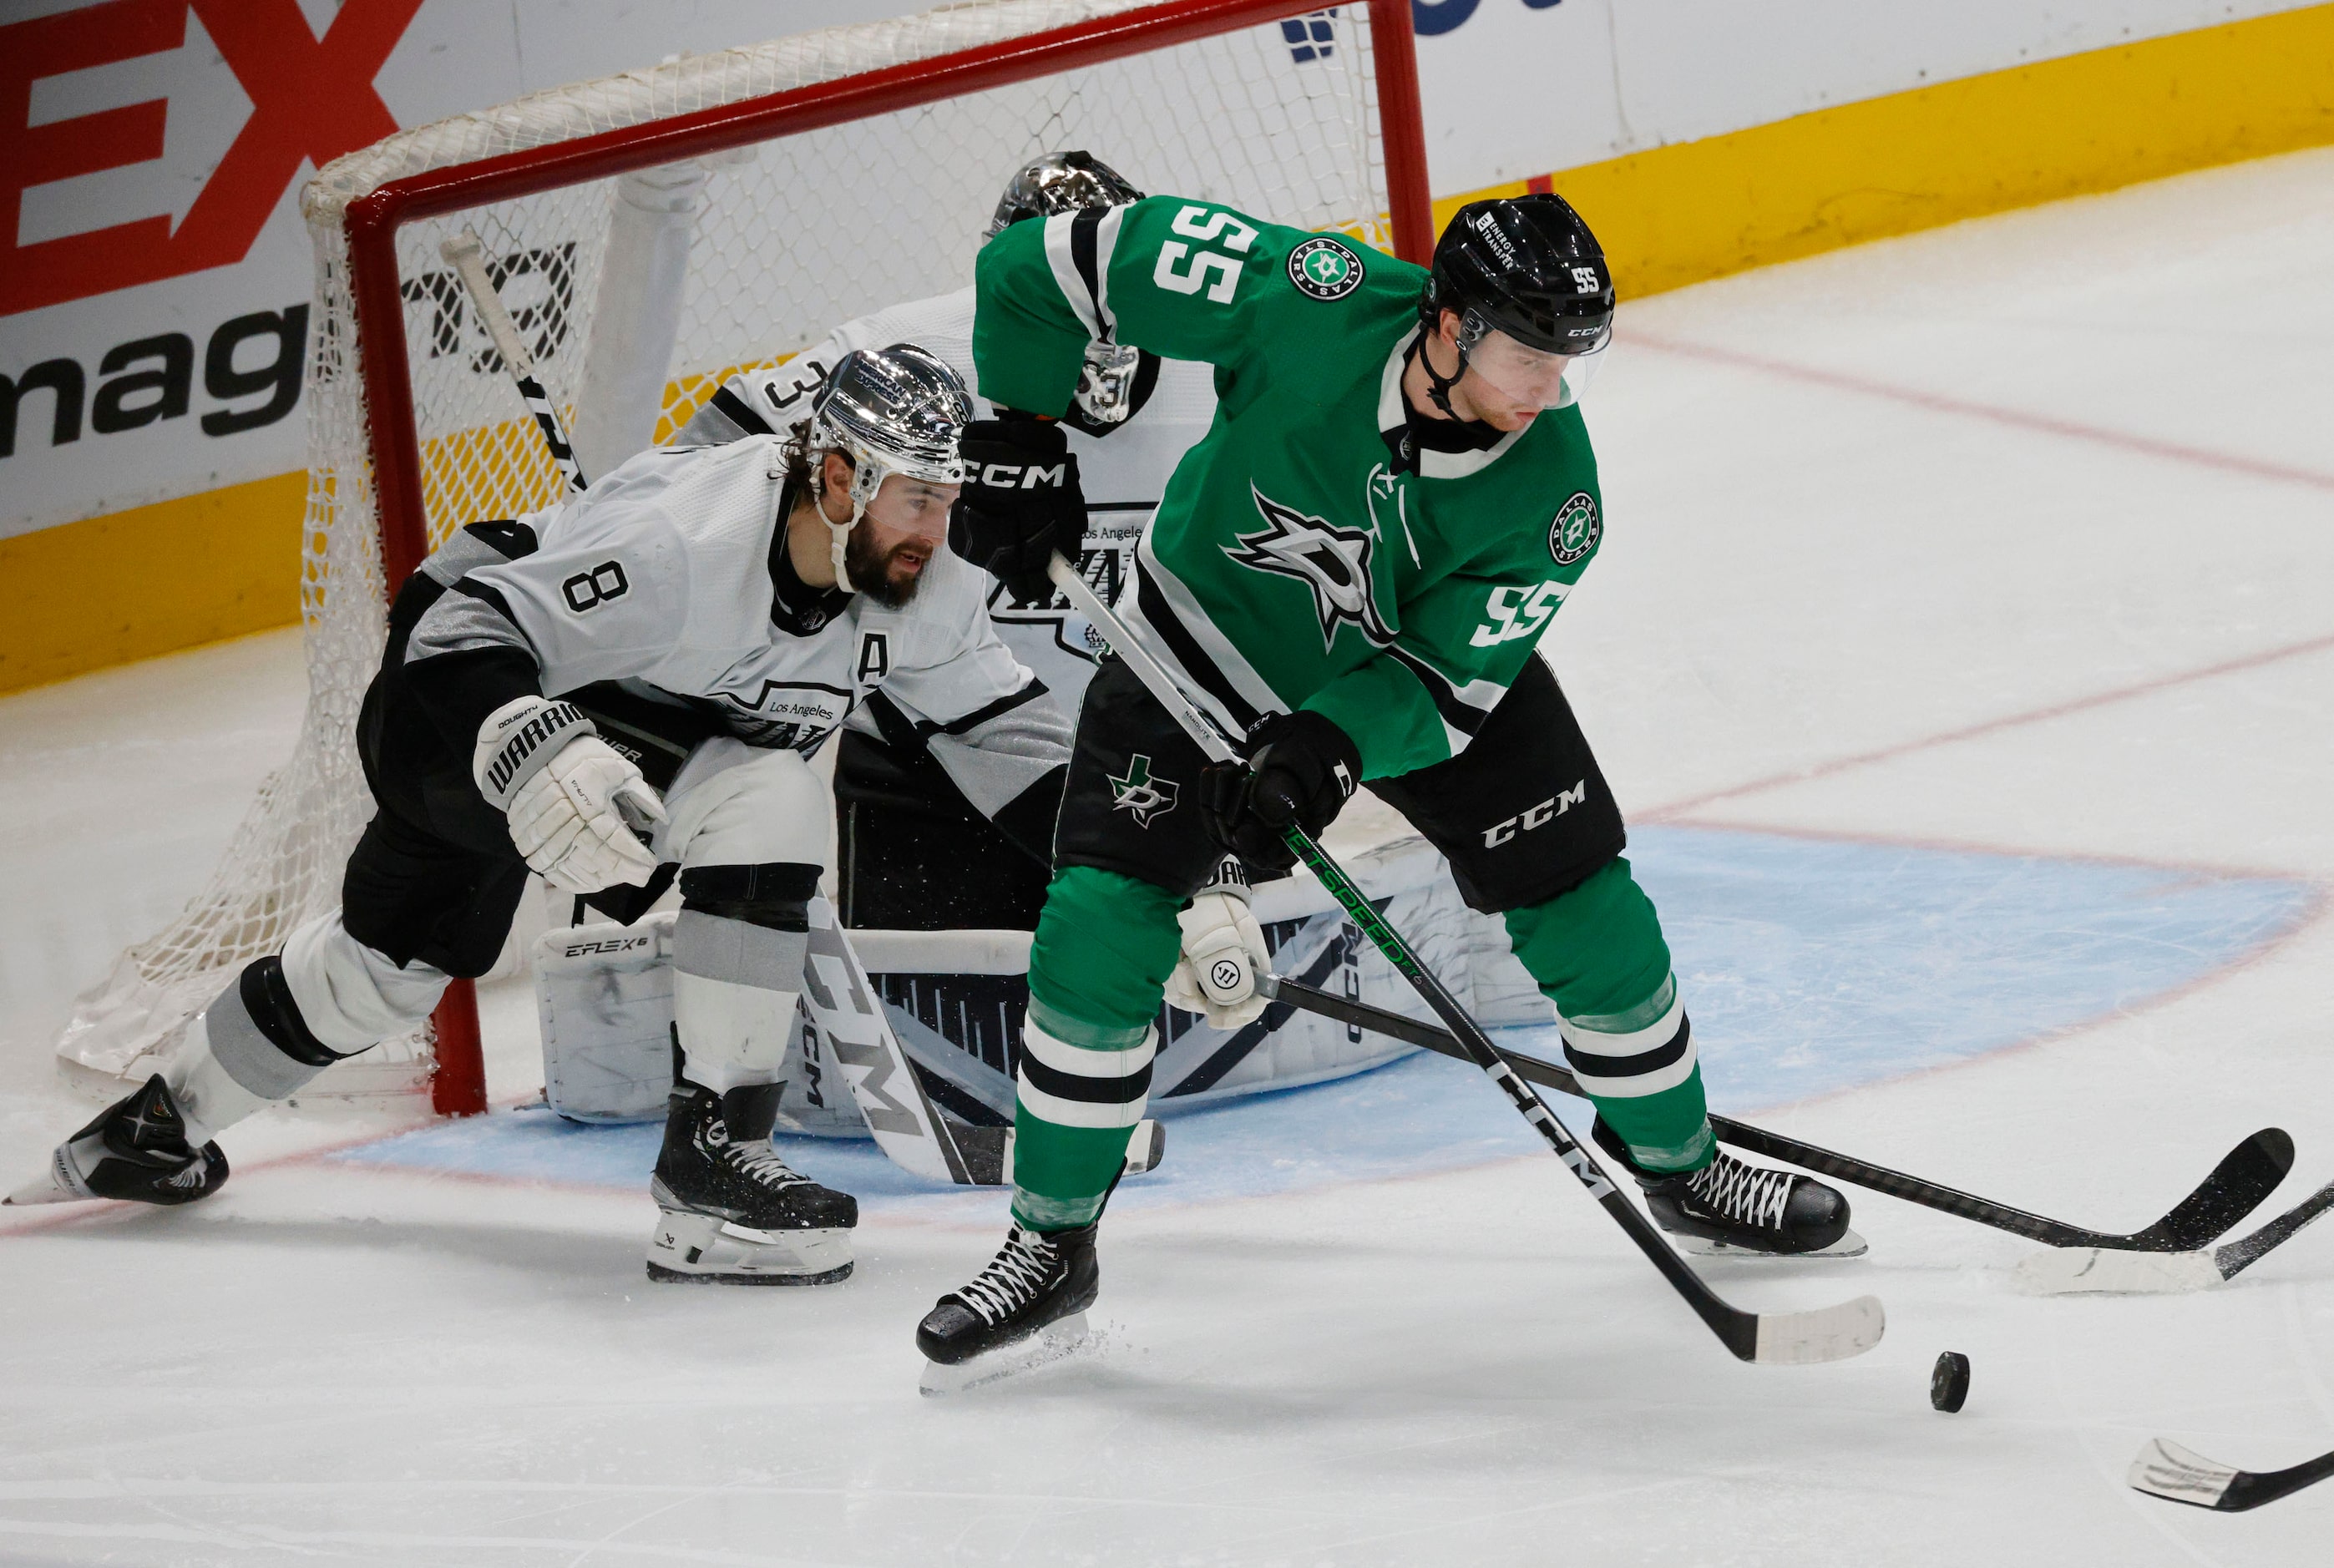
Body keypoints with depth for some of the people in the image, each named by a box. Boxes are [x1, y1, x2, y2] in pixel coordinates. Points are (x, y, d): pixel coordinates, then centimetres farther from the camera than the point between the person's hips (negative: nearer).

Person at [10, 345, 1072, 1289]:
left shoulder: (922, 586, -16)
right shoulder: (679, 542, -38)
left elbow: (997, 724, -3)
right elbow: (468, 630, -38)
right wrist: (532, 753, -55)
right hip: (470, 706, -8)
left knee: (400, 958, 21)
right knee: (771, 804, -29)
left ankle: (168, 1120, 45)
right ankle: (708, 1147, -24)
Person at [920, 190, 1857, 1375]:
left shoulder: (1550, 498, -29)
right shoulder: (1309, 303, -35)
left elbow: (1443, 685, -24)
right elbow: (1068, 259, -26)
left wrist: (1327, 747, -42)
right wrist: (1020, 439, -22)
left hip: (1424, 665, 1)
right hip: (1210, 642, -1)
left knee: (1584, 912, -1)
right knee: (1098, 935, -13)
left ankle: (1682, 1171, 25)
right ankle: (1051, 1246, 3)